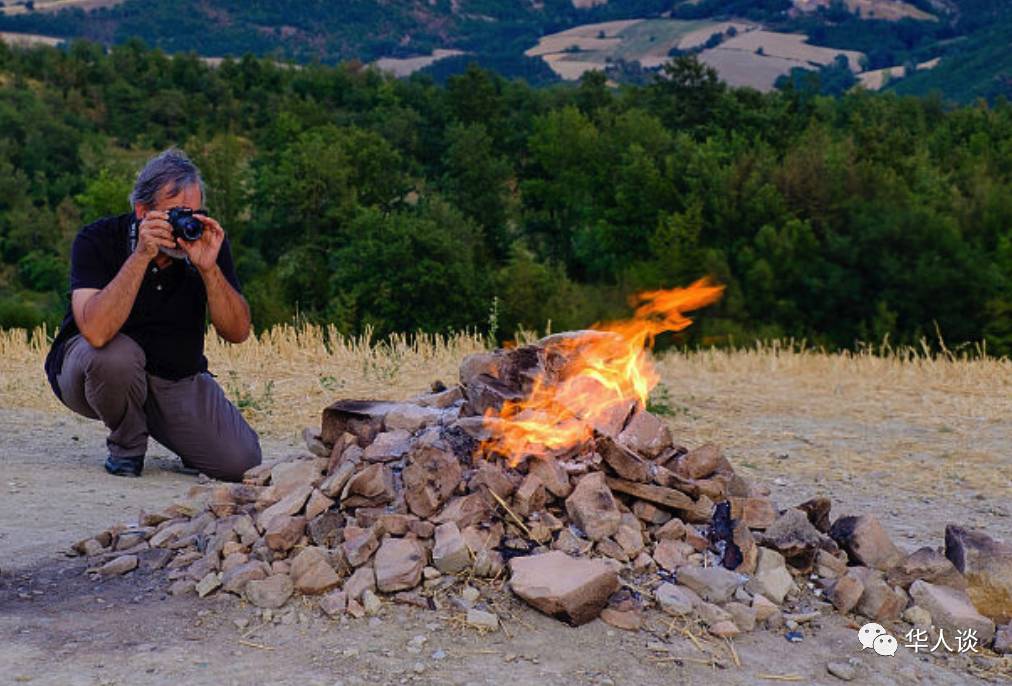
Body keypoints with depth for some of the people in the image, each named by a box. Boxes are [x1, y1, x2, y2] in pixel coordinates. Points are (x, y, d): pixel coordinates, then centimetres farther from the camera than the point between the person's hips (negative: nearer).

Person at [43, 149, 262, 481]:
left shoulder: (208, 242, -12)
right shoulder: (96, 240, -20)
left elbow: (237, 332, -18)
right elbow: (96, 332, -37)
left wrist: (209, 268, -32)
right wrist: (141, 256, -41)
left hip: (177, 377, 2)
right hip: (91, 371, -2)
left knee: (241, 461, -15)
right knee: (118, 354, -38)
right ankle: (127, 445, -5)